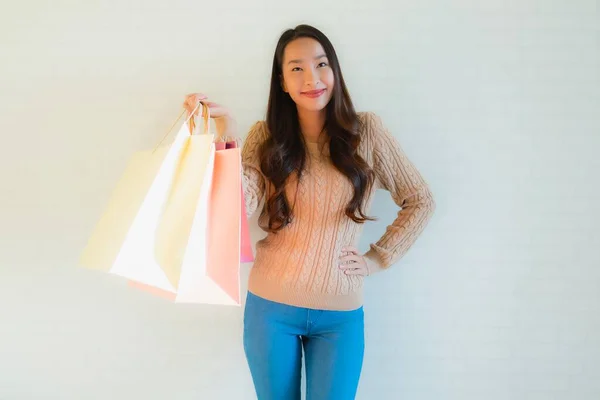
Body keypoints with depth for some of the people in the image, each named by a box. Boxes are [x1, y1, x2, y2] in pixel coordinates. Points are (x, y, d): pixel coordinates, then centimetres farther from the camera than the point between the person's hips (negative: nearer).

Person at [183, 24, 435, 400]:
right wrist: (226, 130, -23)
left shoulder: (367, 130, -3)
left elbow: (420, 202, 3)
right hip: (270, 307, 1)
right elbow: (241, 206, -17)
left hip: (340, 316, 0)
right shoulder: (266, 136, -1)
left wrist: (378, 258, -3)